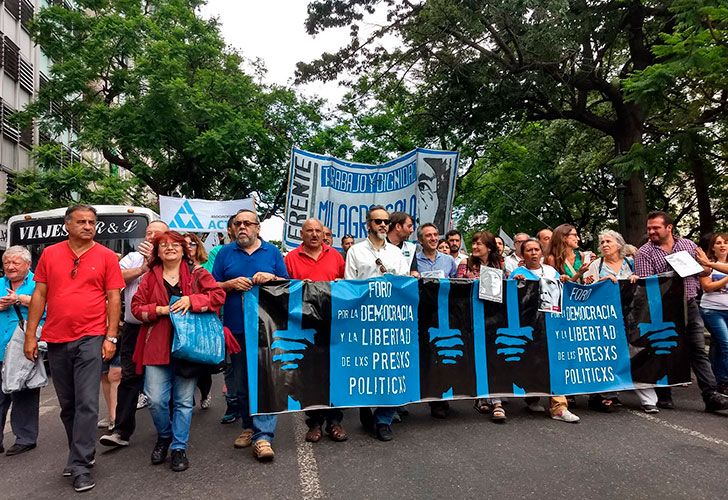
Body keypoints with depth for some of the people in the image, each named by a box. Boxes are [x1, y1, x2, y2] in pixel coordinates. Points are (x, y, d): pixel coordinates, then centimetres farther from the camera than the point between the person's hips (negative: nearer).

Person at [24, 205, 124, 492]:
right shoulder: (50, 254, 7)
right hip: (56, 340, 3)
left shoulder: (106, 257, -1)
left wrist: (111, 337, -7)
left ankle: (80, 466, 4)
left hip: (90, 339, -3)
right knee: (67, 405, 14)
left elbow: (114, 298, -2)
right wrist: (30, 335, 5)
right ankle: (83, 453, 31)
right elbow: (39, 295, 9)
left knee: (87, 404, -5)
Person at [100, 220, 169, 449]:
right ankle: (122, 430, 7)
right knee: (129, 377, 2)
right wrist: (142, 268, -10)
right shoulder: (133, 257, 13)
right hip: (134, 327, 3)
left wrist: (153, 262, -14)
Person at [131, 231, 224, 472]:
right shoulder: (150, 277, 10)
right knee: (156, 399, -3)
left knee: (183, 401, 5)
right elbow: (137, 306, 9)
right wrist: (159, 310, -8)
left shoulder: (197, 274, 5)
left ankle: (179, 447, 21)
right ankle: (164, 436, 26)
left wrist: (191, 300, -15)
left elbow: (218, 295, -3)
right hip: (157, 346, 1)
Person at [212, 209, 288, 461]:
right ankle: (248, 426, 28)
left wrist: (271, 277, -11)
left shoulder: (272, 252, 8)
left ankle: (262, 436, -5)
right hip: (235, 328, 2)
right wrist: (231, 284, -10)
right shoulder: (225, 253, 10)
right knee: (238, 382, 11)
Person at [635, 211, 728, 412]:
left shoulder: (688, 245, 9)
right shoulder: (644, 253, -4)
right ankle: (663, 395, 18)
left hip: (689, 305, 3)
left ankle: (711, 395, 7)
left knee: (699, 350, 3)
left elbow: (705, 271, 16)